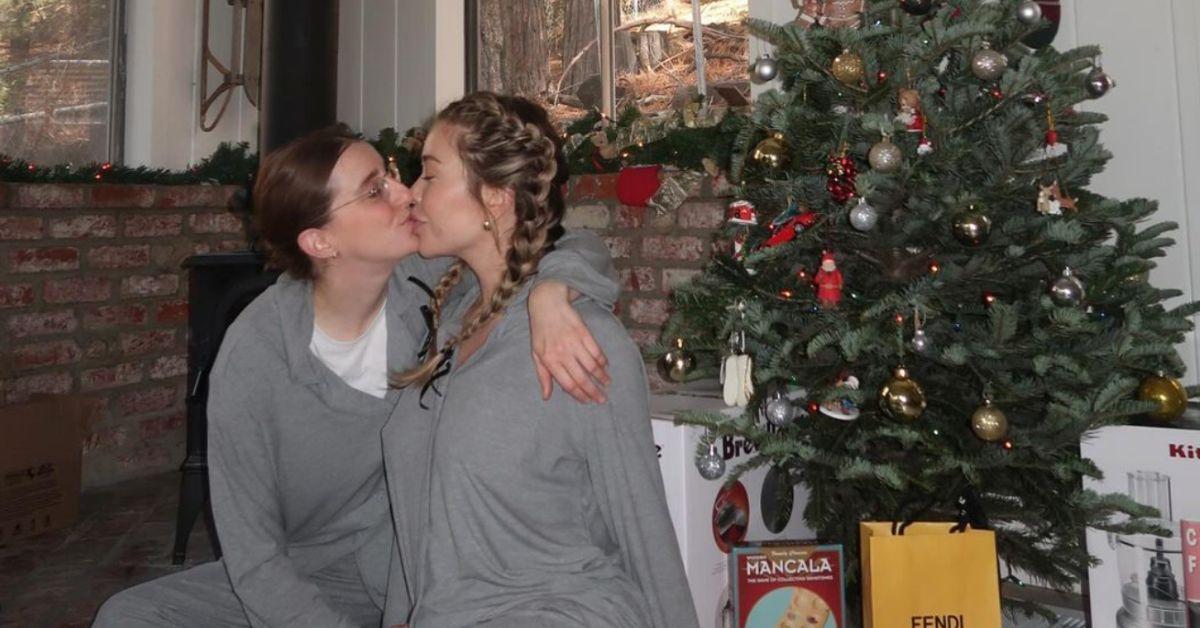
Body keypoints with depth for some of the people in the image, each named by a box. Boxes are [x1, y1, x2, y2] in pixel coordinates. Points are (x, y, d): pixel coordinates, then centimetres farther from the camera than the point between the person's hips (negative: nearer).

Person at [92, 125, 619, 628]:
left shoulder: (428, 279, -13)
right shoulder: (251, 357, -17)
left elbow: (584, 251, -9)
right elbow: (254, 559, -13)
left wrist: (549, 292, -31)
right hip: (311, 578, 1)